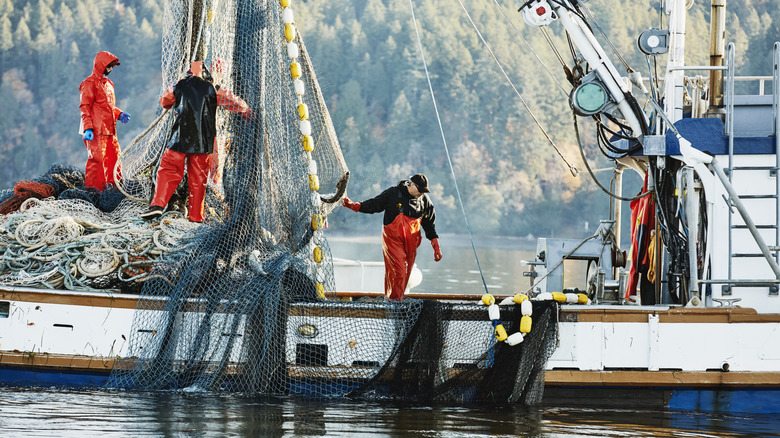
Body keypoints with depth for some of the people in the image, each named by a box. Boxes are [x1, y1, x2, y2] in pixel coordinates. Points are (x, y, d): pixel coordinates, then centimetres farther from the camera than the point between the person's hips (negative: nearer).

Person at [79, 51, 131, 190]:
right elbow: (85, 107, -10)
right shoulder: (90, 83, -5)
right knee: (96, 160, -11)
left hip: (109, 131, 9)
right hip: (96, 131, -9)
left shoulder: (108, 83, 22)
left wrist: (120, 114, 10)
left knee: (114, 158, 11)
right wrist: (88, 128, -19)